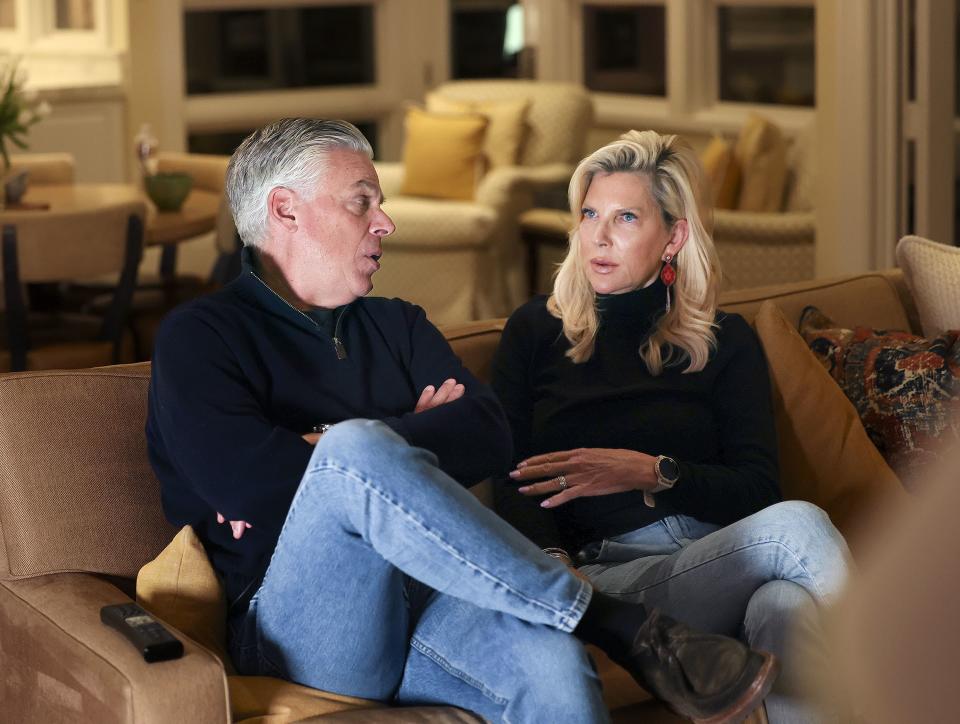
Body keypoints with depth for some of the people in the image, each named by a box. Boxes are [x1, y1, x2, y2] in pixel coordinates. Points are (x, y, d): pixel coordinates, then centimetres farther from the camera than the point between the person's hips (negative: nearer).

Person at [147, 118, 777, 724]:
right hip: (299, 629, -4)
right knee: (357, 450, -35)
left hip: (423, 596, 4)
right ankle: (628, 630, -27)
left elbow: (490, 440, 7)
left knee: (552, 663, -32)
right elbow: (242, 481, -13)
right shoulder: (200, 336, 7)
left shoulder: (396, 325, 24)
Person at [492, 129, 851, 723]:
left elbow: (757, 491, 6)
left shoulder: (726, 341, 19)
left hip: (720, 562, 2)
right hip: (601, 574, -2)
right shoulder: (536, 330, 19)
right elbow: (512, 482, 6)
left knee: (783, 603, -38)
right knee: (797, 527, -31)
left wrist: (651, 472, -11)